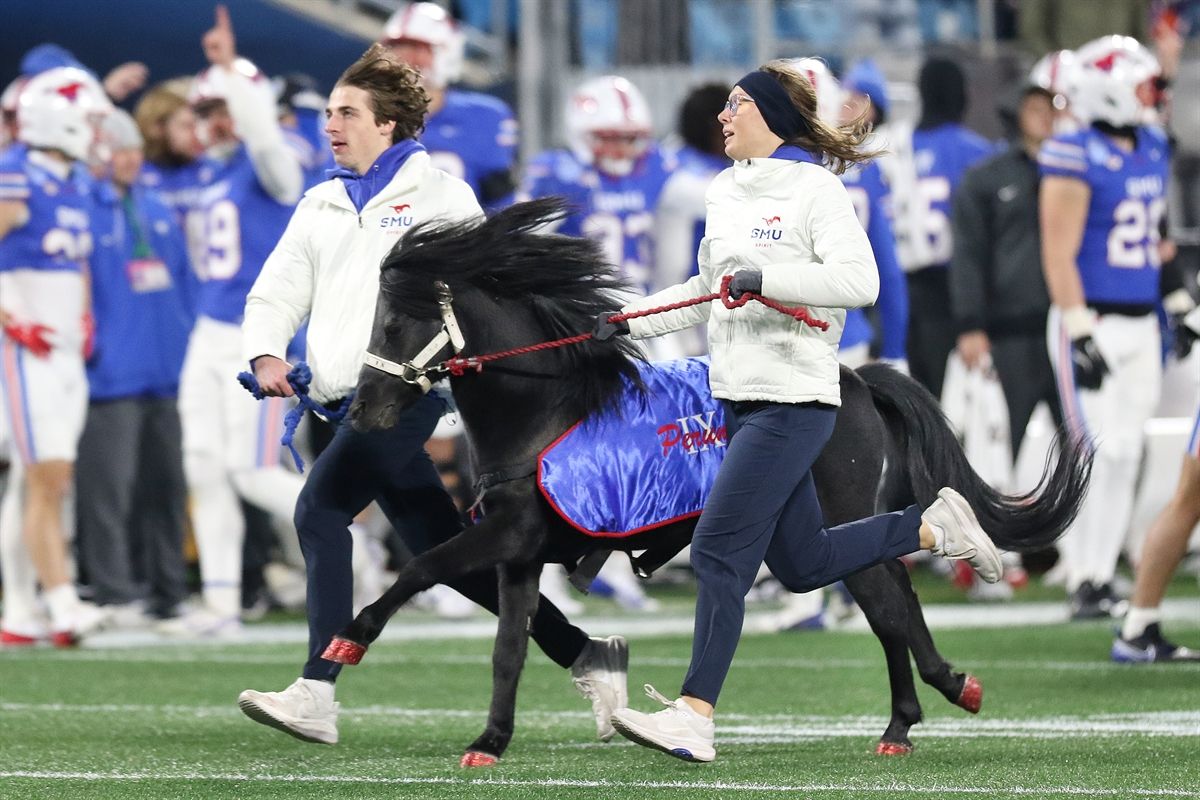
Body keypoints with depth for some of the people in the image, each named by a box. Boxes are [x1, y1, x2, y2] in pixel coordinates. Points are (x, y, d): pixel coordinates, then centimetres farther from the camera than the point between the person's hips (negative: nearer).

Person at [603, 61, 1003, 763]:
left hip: (794, 401, -9)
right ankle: (936, 527, 28)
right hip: (741, 397, 9)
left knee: (719, 550, -14)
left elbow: (860, 282, -20)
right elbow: (709, 291, 27)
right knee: (802, 565, 13)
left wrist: (767, 277, -26)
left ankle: (695, 717, -14)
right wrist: (628, 322, 17)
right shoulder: (726, 192, 15)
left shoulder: (815, 188, -9)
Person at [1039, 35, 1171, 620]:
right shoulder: (1077, 157, -13)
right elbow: (1059, 253, -15)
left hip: (1141, 324, 8)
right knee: (1095, 455, -9)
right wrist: (1079, 333, -18)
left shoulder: (1153, 150, 12)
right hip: (1091, 323, -7)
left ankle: (1103, 575, 14)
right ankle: (1083, 583, -4)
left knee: (1125, 455, 8)